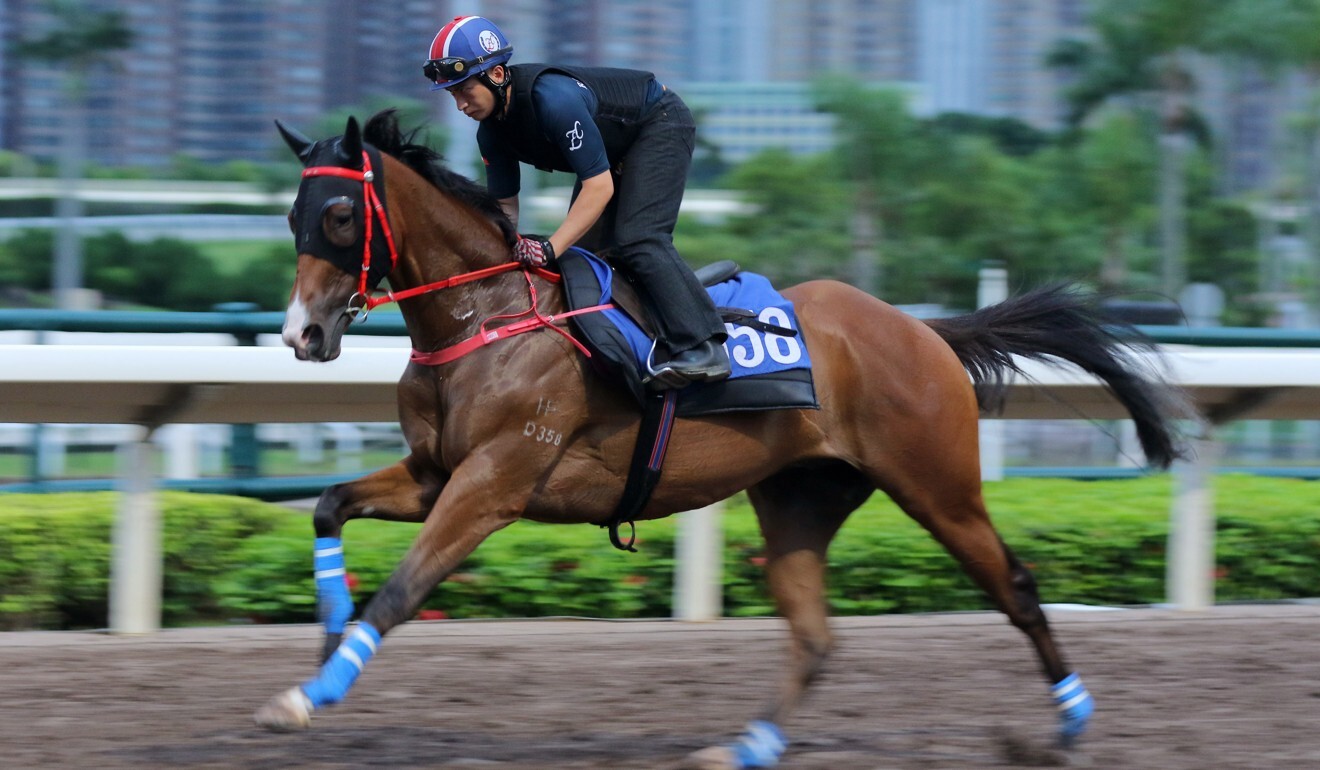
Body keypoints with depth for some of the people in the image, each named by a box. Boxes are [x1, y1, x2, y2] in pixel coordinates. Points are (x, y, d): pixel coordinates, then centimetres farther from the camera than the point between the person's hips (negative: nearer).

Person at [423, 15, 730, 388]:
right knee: (578, 248, 0)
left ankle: (701, 347, -28)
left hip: (659, 123, -9)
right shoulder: (492, 132, -12)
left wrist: (550, 248, -41)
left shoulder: (555, 99, -38)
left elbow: (600, 186, -36)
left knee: (636, 239, -23)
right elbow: (504, 205, -1)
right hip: (616, 147, 9)